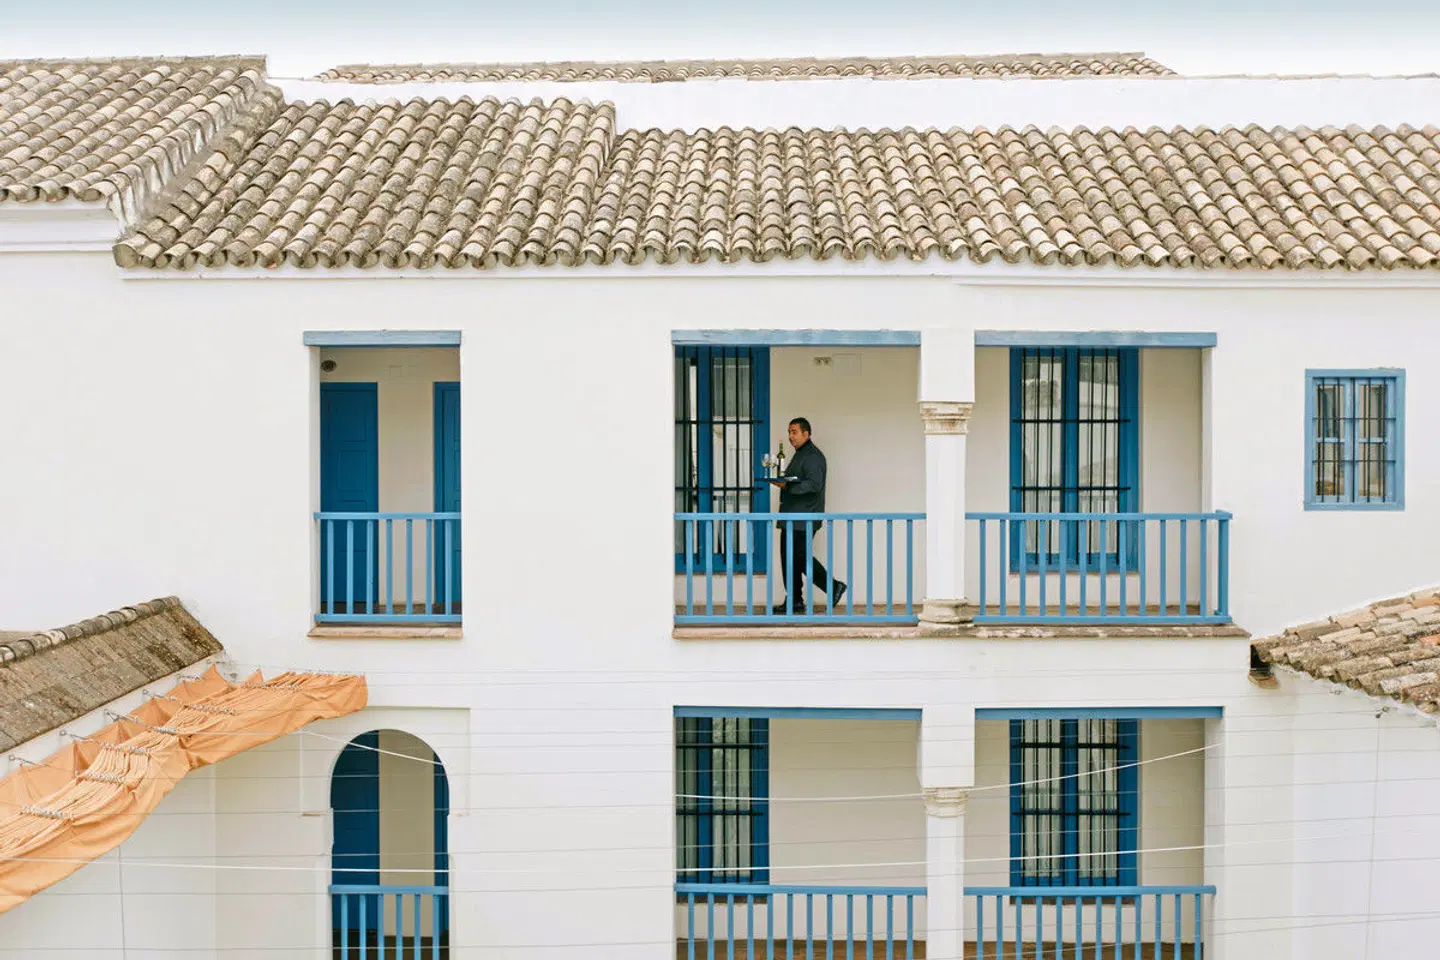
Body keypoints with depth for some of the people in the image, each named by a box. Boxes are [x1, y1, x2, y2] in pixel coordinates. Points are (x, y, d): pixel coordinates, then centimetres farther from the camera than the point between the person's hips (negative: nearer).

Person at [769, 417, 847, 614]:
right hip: (792, 517, 10)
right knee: (789, 558, 8)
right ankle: (794, 602, 11)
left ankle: (833, 587, 2)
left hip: (805, 518, -10)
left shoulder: (813, 456, -12)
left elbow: (814, 484, -23)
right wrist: (781, 482, 14)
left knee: (802, 557, -11)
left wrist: (787, 486, -27)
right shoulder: (800, 454, 22)